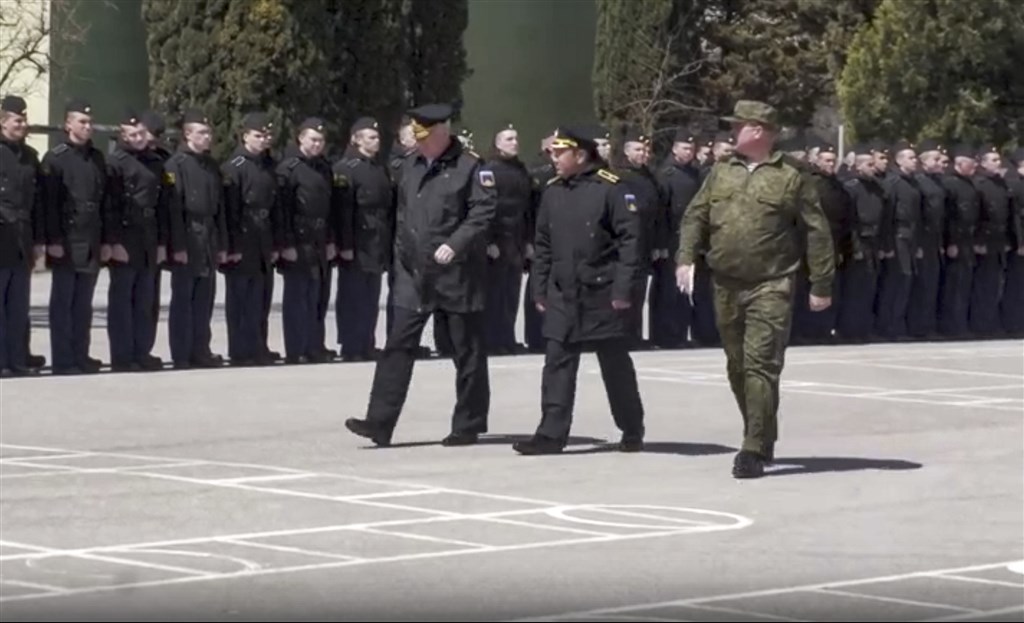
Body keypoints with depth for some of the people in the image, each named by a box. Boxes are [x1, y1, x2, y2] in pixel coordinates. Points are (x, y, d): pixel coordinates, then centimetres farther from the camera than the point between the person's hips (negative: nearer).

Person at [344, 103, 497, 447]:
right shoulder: (411, 166, 12)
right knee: (398, 347, -1)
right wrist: (402, 257, 16)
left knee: (467, 351, 5)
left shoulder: (470, 166, -8)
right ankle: (380, 422, -3)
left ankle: (468, 425, 14)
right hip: (413, 275, 6)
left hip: (457, 275, -6)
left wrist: (456, 244, -24)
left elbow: (484, 211, -15)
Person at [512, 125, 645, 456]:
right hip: (562, 295, 5)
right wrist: (540, 291, 11)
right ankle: (551, 434, 0)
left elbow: (630, 240, -12)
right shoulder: (552, 192, 9)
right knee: (557, 364, 0)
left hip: (603, 294, -5)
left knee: (616, 365, 7)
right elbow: (542, 245, 14)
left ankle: (632, 431, 21)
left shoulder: (611, 189, -10)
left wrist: (623, 290, -16)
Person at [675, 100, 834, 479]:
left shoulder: (791, 180, -2)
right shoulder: (720, 175, 12)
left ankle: (755, 451, -13)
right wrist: (685, 258, -4)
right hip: (726, 286, 6)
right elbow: (695, 217, 12)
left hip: (770, 287, -6)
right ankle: (760, 437, 29)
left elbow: (817, 233, -1)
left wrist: (821, 285, -4)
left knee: (760, 365, -13)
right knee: (737, 366, 13)